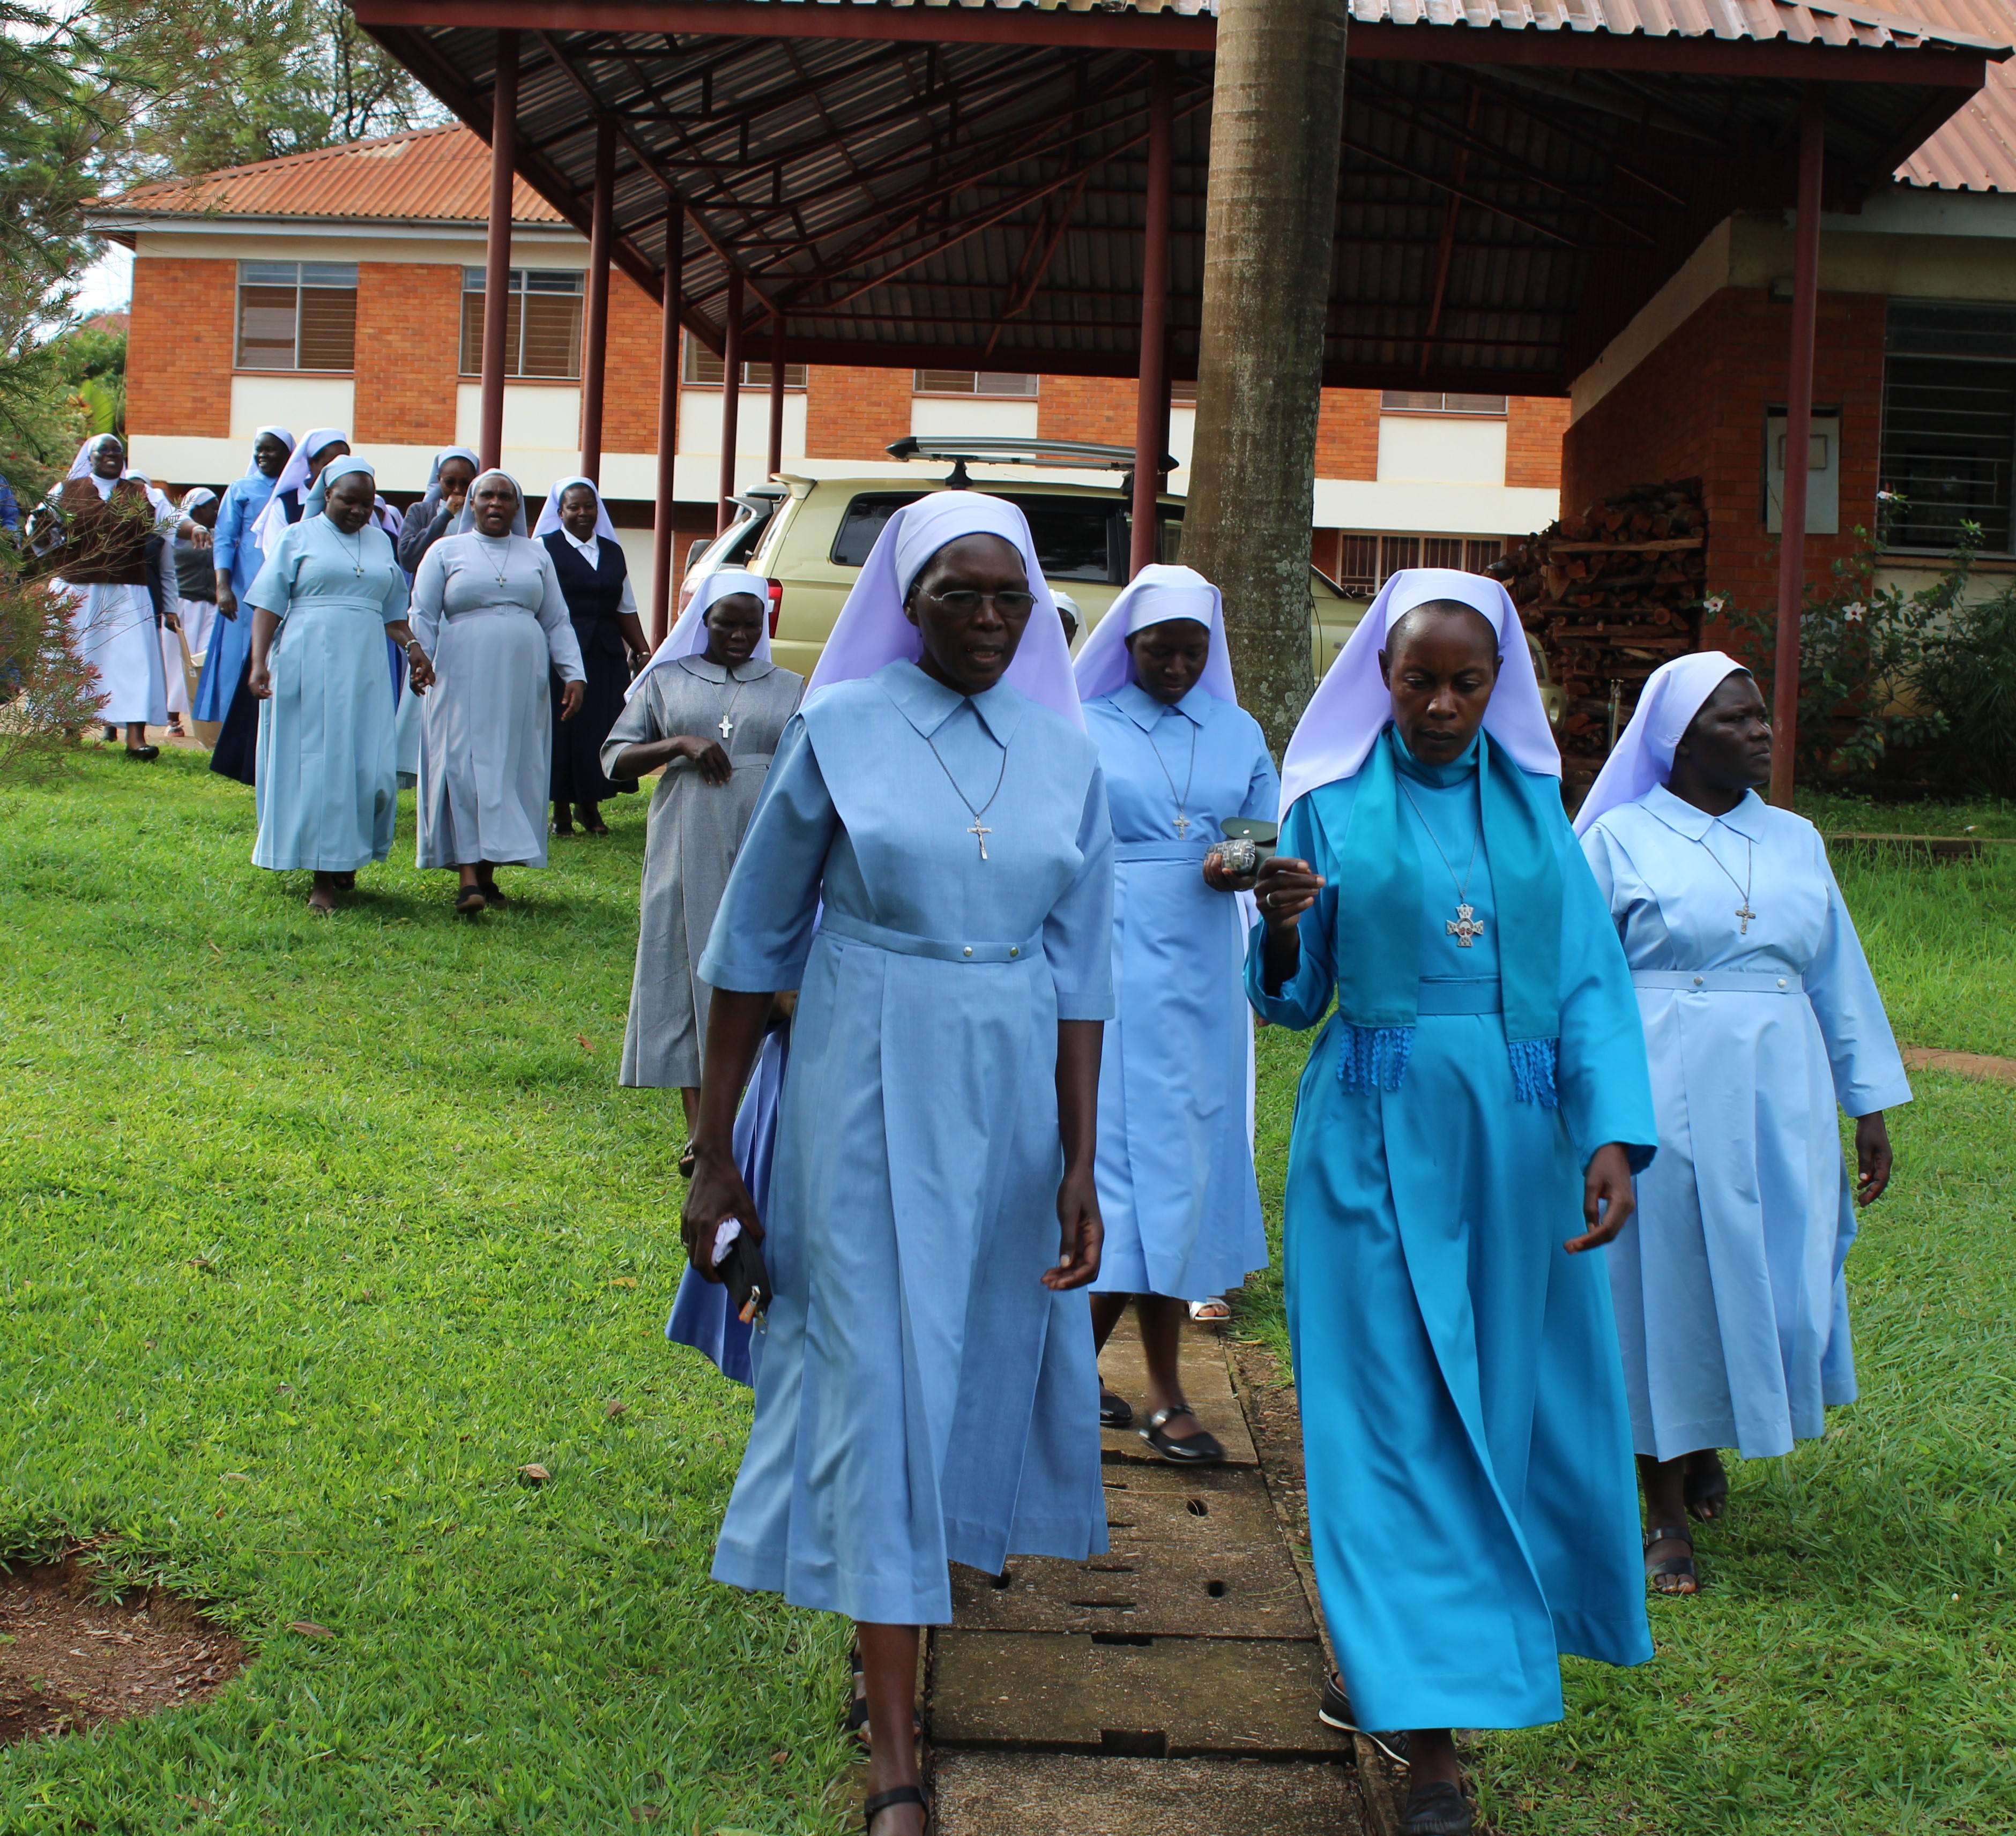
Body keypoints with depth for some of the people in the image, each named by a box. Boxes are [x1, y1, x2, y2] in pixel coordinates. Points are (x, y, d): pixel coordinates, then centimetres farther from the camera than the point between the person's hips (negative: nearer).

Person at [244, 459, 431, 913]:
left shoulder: (381, 543, 16)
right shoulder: (298, 537, 4)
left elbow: (394, 611, 22)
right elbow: (268, 604, -1)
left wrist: (414, 649, 6)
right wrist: (259, 662, -13)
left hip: (364, 670, 4)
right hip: (308, 667, -4)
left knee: (369, 770, -3)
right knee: (314, 767, -3)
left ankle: (347, 859, 16)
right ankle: (323, 878, 1)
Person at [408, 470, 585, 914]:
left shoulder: (536, 554, 14)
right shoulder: (446, 552, 8)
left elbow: (557, 622, 13)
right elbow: (423, 617, 3)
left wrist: (573, 674, 3)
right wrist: (418, 652, -16)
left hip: (522, 683, 3)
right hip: (463, 682, -3)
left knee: (514, 771, 2)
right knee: (466, 768, -10)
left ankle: (490, 872, 9)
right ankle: (468, 877, -14)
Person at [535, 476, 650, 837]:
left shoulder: (613, 552, 15)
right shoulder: (544, 548, 0)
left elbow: (625, 609, 18)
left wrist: (643, 651, 13)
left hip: (607, 657, 4)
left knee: (601, 728, 3)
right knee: (561, 728, -2)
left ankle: (590, 804, 15)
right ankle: (561, 808, 8)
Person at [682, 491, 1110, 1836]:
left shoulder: (1066, 755, 3)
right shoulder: (840, 730, -5)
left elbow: (1079, 972, 6)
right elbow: (753, 944, 0)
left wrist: (1080, 1161, 0)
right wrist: (715, 1154, -1)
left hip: (1013, 1093, 3)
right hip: (867, 1084, -3)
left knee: (982, 1355, 13)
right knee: (879, 1378, -3)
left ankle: (944, 1549, 43)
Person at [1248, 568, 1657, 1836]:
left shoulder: (1534, 805, 7)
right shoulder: (1331, 807, 1)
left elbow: (1590, 979, 3)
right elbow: (1293, 1000, 2)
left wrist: (1614, 1137, -9)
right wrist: (1283, 928, -20)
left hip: (1515, 1136, 3)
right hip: (1379, 1137, -3)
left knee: (1513, 1391, 10)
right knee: (1397, 1411, -4)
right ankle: (1432, 1733, -2)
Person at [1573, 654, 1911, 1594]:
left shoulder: (1796, 842, 12)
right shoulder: (1620, 838, 0)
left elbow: (1840, 979, 15)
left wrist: (1869, 1106, 13)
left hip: (1780, 1102, 4)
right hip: (1662, 1103, -4)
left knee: (1779, 1287, 6)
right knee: (1666, 1285, 0)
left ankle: (1705, 1441, 35)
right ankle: (1667, 1511, 12)